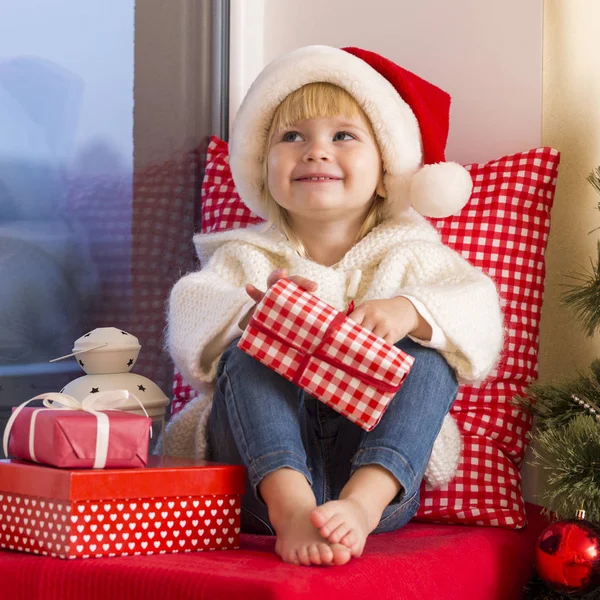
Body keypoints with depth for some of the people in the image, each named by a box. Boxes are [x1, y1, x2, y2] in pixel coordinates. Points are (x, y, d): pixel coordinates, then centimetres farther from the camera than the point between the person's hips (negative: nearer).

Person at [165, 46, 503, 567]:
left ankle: (363, 500, -45)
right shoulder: (246, 256, 13)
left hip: (378, 459, 0)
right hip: (263, 470, 0)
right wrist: (250, 314, -31)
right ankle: (290, 504, -46)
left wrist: (411, 312, -28)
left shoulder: (411, 256, 14)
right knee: (248, 353, -24)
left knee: (428, 356, -21)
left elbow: (479, 312, -5)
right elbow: (190, 318, -7)